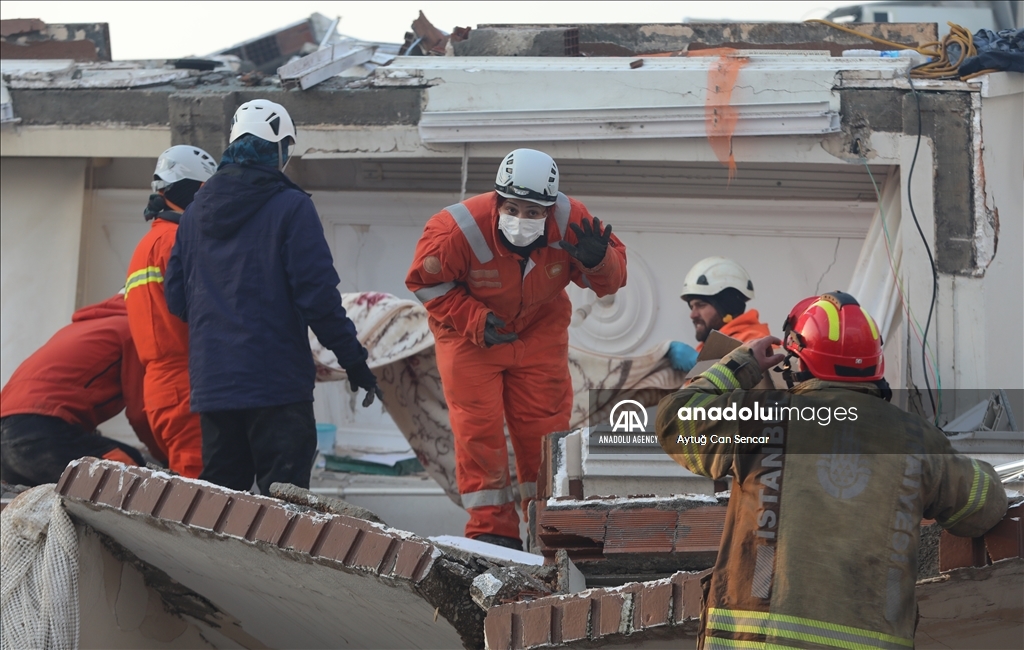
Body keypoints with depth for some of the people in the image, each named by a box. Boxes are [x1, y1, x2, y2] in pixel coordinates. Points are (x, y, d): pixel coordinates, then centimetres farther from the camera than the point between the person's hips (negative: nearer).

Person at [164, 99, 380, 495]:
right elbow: (318, 295, -13)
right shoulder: (291, 208, -8)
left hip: (211, 384, 6)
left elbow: (176, 299, 15)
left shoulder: (195, 212, 12)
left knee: (218, 488, 11)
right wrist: (353, 360, -5)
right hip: (277, 382, -6)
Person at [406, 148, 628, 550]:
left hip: (538, 329, 2)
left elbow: (610, 280, -10)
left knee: (545, 424, 1)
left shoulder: (569, 223, -23)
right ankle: (491, 527, -2)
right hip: (469, 333, -2)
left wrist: (597, 260, -35)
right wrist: (474, 321, -26)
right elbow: (426, 281, -16)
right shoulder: (460, 230, -31)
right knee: (478, 426, -8)